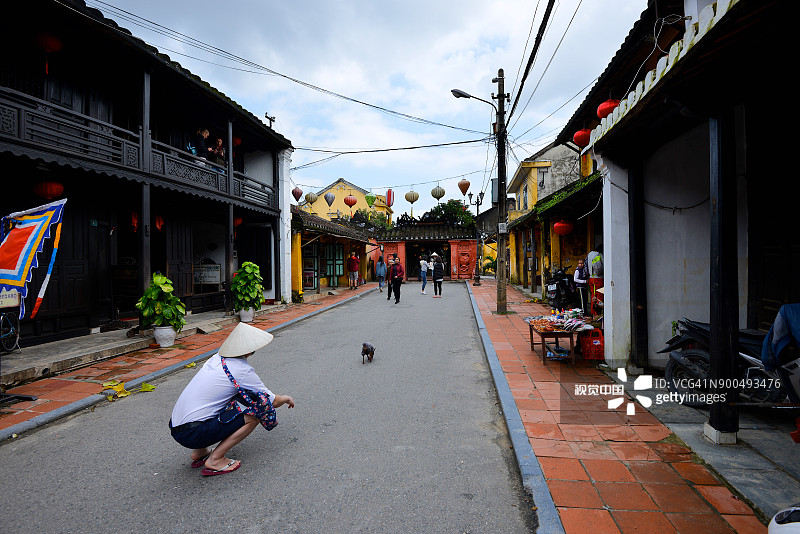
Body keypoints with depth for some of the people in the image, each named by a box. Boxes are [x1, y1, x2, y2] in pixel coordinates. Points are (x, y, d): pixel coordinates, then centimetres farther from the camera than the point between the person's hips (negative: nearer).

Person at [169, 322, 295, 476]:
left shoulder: (217, 358, 9)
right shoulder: (243, 371, -13)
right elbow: (273, 401, -2)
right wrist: (286, 398, 22)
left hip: (174, 426, 8)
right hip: (193, 435, -8)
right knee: (255, 413, -6)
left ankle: (199, 452, 22)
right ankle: (215, 460, -1)